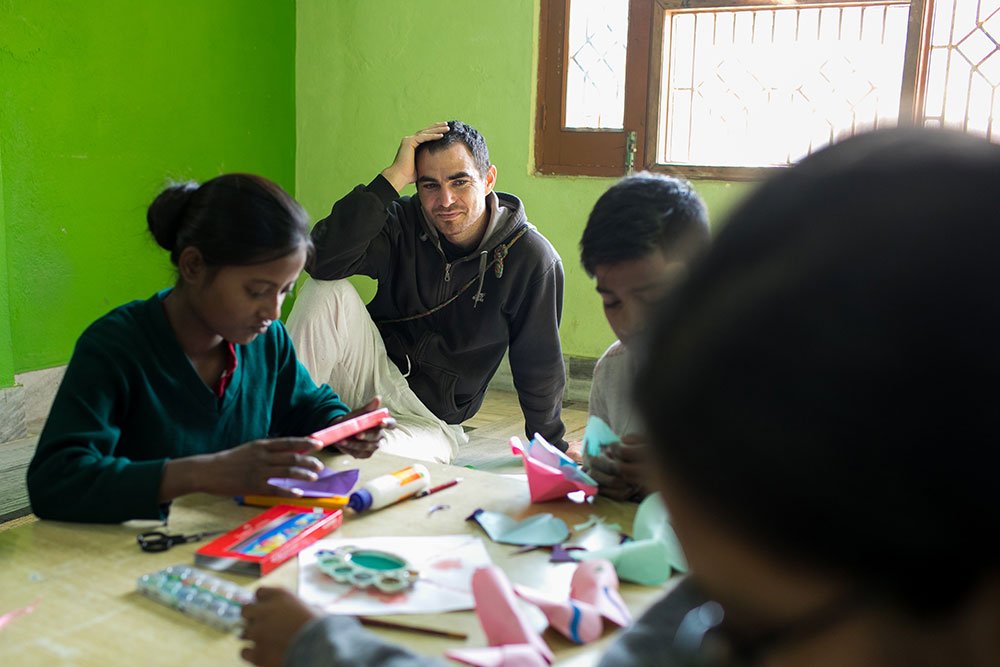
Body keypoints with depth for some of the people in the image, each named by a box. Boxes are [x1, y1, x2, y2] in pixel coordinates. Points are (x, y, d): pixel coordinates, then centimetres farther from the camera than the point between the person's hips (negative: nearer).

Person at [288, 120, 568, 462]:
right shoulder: (403, 225, -9)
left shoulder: (532, 259, -13)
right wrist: (393, 177, -27)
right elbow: (322, 259, -27)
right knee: (329, 292, -25)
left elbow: (539, 366, -2)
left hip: (427, 417, -2)